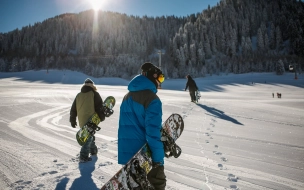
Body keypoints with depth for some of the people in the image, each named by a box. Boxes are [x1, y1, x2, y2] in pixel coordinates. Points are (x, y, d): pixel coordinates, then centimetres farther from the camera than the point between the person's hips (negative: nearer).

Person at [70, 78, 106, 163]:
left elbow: (73, 109, 14)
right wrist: (102, 117, 3)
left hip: (82, 121, 6)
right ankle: (83, 157, -7)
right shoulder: (94, 94, -4)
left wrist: (72, 120, 21)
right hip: (91, 120, -6)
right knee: (89, 137, -2)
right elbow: (100, 106, -9)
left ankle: (93, 150, 38)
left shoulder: (79, 95, 12)